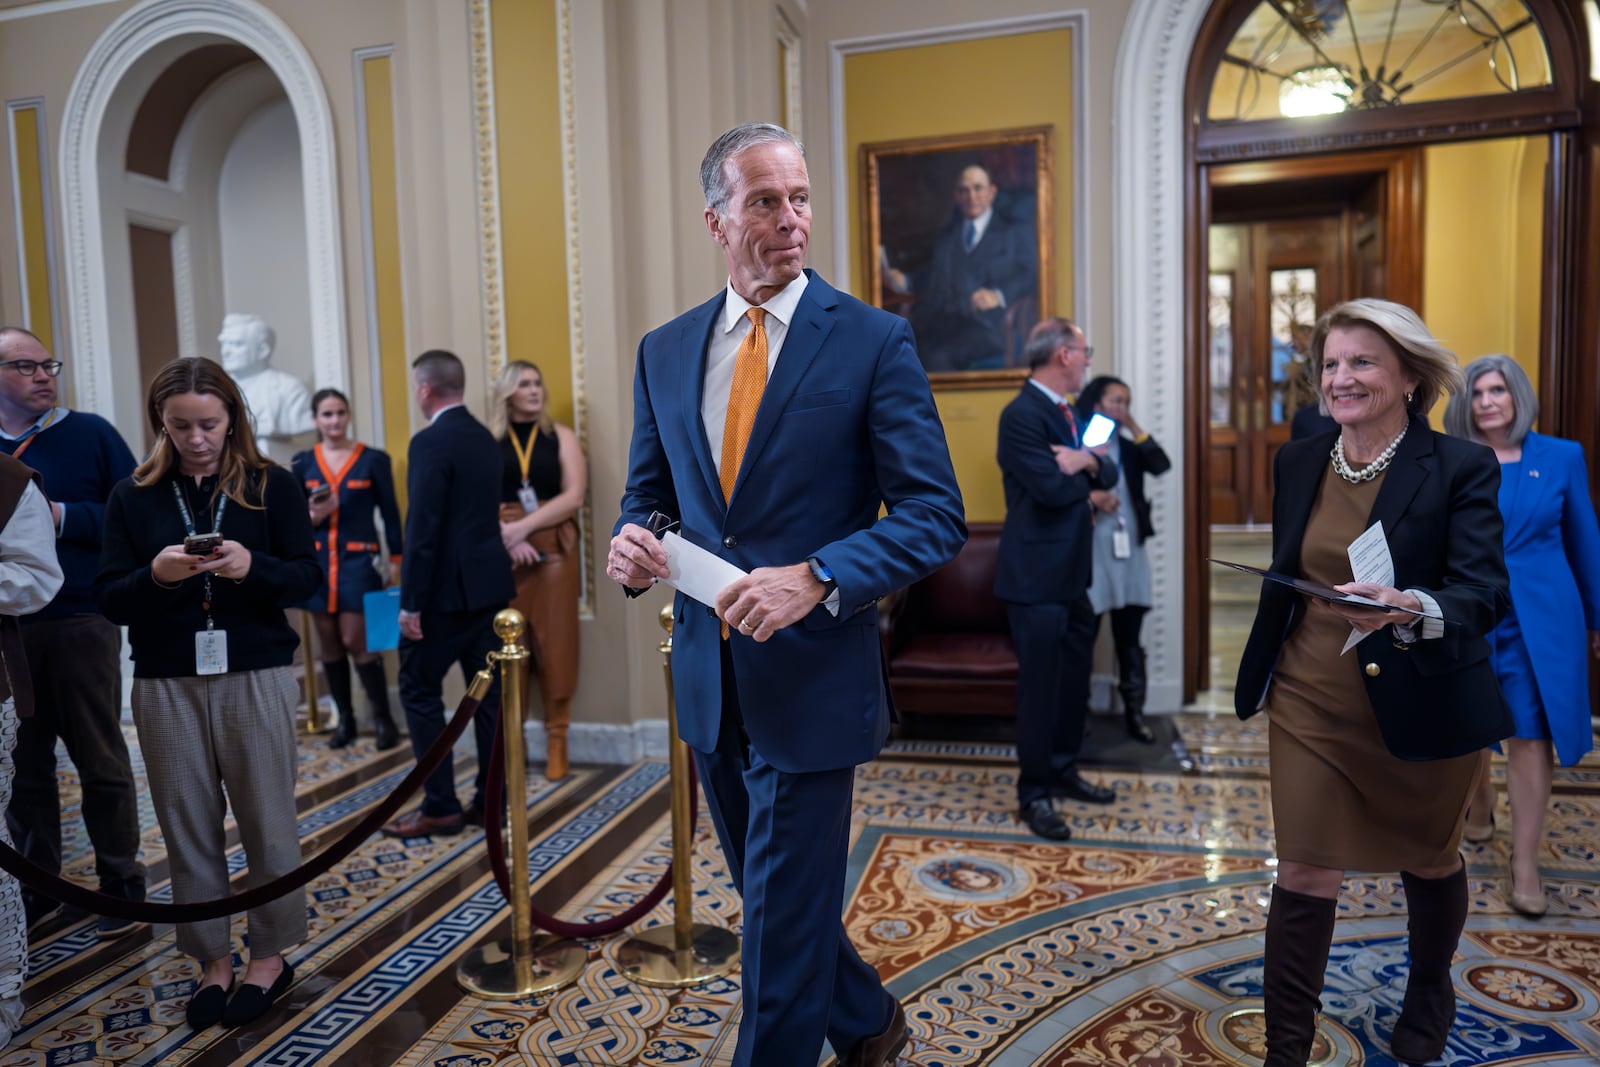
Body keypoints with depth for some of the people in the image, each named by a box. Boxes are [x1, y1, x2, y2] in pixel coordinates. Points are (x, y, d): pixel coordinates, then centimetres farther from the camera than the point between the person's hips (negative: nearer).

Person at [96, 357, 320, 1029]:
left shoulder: (272, 486, 0)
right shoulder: (132, 497, 5)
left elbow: (308, 577, -3)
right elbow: (110, 601, 2)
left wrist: (253, 566, -23)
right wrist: (156, 575, -18)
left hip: (256, 678, -2)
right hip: (166, 685, 2)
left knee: (267, 821, 5)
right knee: (188, 826, 9)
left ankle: (270, 955, 22)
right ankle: (213, 959, 25)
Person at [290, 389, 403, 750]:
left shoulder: (374, 460, -2)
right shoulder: (302, 463, 6)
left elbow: (391, 514, 1)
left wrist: (396, 560, -2)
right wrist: (313, 516, -14)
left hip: (358, 560, -3)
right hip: (317, 562, 4)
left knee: (356, 642, -6)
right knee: (328, 643, 7)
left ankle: (383, 718, 6)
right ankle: (345, 719, 19)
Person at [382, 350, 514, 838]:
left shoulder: (430, 443, -14)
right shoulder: (485, 438, 11)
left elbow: (422, 529, -19)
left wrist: (411, 602, -15)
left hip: (448, 587, -8)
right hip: (488, 582, 8)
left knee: (420, 690, 3)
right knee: (488, 692, 10)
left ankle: (440, 806, 8)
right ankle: (492, 800, 16)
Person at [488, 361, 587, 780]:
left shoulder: (560, 436, 7)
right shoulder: (488, 441, 8)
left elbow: (574, 496, -4)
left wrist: (523, 526, -11)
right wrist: (507, 536, -12)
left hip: (553, 549, 0)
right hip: (502, 552, 1)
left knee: (555, 643, -1)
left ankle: (557, 739, 7)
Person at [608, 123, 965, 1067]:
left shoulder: (872, 340, -7)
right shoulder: (665, 351, 7)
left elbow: (936, 515, -11)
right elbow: (648, 492, 13)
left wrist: (815, 579, -25)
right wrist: (631, 542, -10)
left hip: (811, 674, -5)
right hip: (709, 678, 6)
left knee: (784, 916, 5)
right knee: (773, 893, 22)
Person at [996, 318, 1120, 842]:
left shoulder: (1068, 413, 14)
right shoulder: (1021, 414, -17)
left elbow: (1109, 475, 11)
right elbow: (1052, 489, -26)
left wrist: (1088, 463, -12)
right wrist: (1085, 467, -5)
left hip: (1072, 570, 10)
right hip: (1037, 573, -10)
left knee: (1074, 678, 18)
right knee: (1041, 684, 0)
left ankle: (1063, 770, 33)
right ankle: (1033, 793, 13)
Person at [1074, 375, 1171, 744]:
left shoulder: (1127, 444, 12)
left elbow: (1161, 465, -3)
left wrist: (1134, 427, -4)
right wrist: (1089, 499, -21)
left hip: (1129, 551, 4)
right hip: (1090, 552, -4)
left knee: (1130, 639, 8)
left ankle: (1134, 712, 15)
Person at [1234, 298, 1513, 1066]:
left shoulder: (1463, 468, -12)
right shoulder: (1298, 462, 1)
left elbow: (1485, 591, -20)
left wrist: (1410, 608, -41)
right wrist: (1261, 677, 14)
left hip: (1422, 707, -2)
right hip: (1311, 702, 2)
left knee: (1429, 863, 21)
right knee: (1304, 875, 1)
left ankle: (1429, 995, 50)